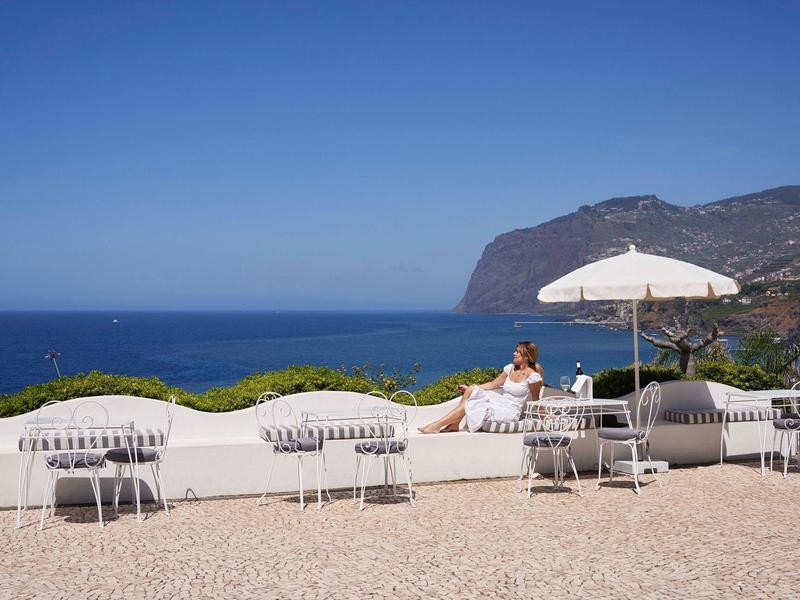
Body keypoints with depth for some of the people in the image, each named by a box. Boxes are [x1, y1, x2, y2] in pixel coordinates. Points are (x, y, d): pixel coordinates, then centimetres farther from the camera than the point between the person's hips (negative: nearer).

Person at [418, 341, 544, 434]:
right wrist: (469, 388, 14)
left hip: (510, 413, -7)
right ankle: (454, 425, -9)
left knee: (467, 405, -16)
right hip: (500, 402, 7)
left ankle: (435, 426, -10)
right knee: (471, 390, -10)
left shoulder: (532, 376, -14)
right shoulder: (511, 368, 8)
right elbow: (492, 385, 15)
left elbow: (536, 400, -5)